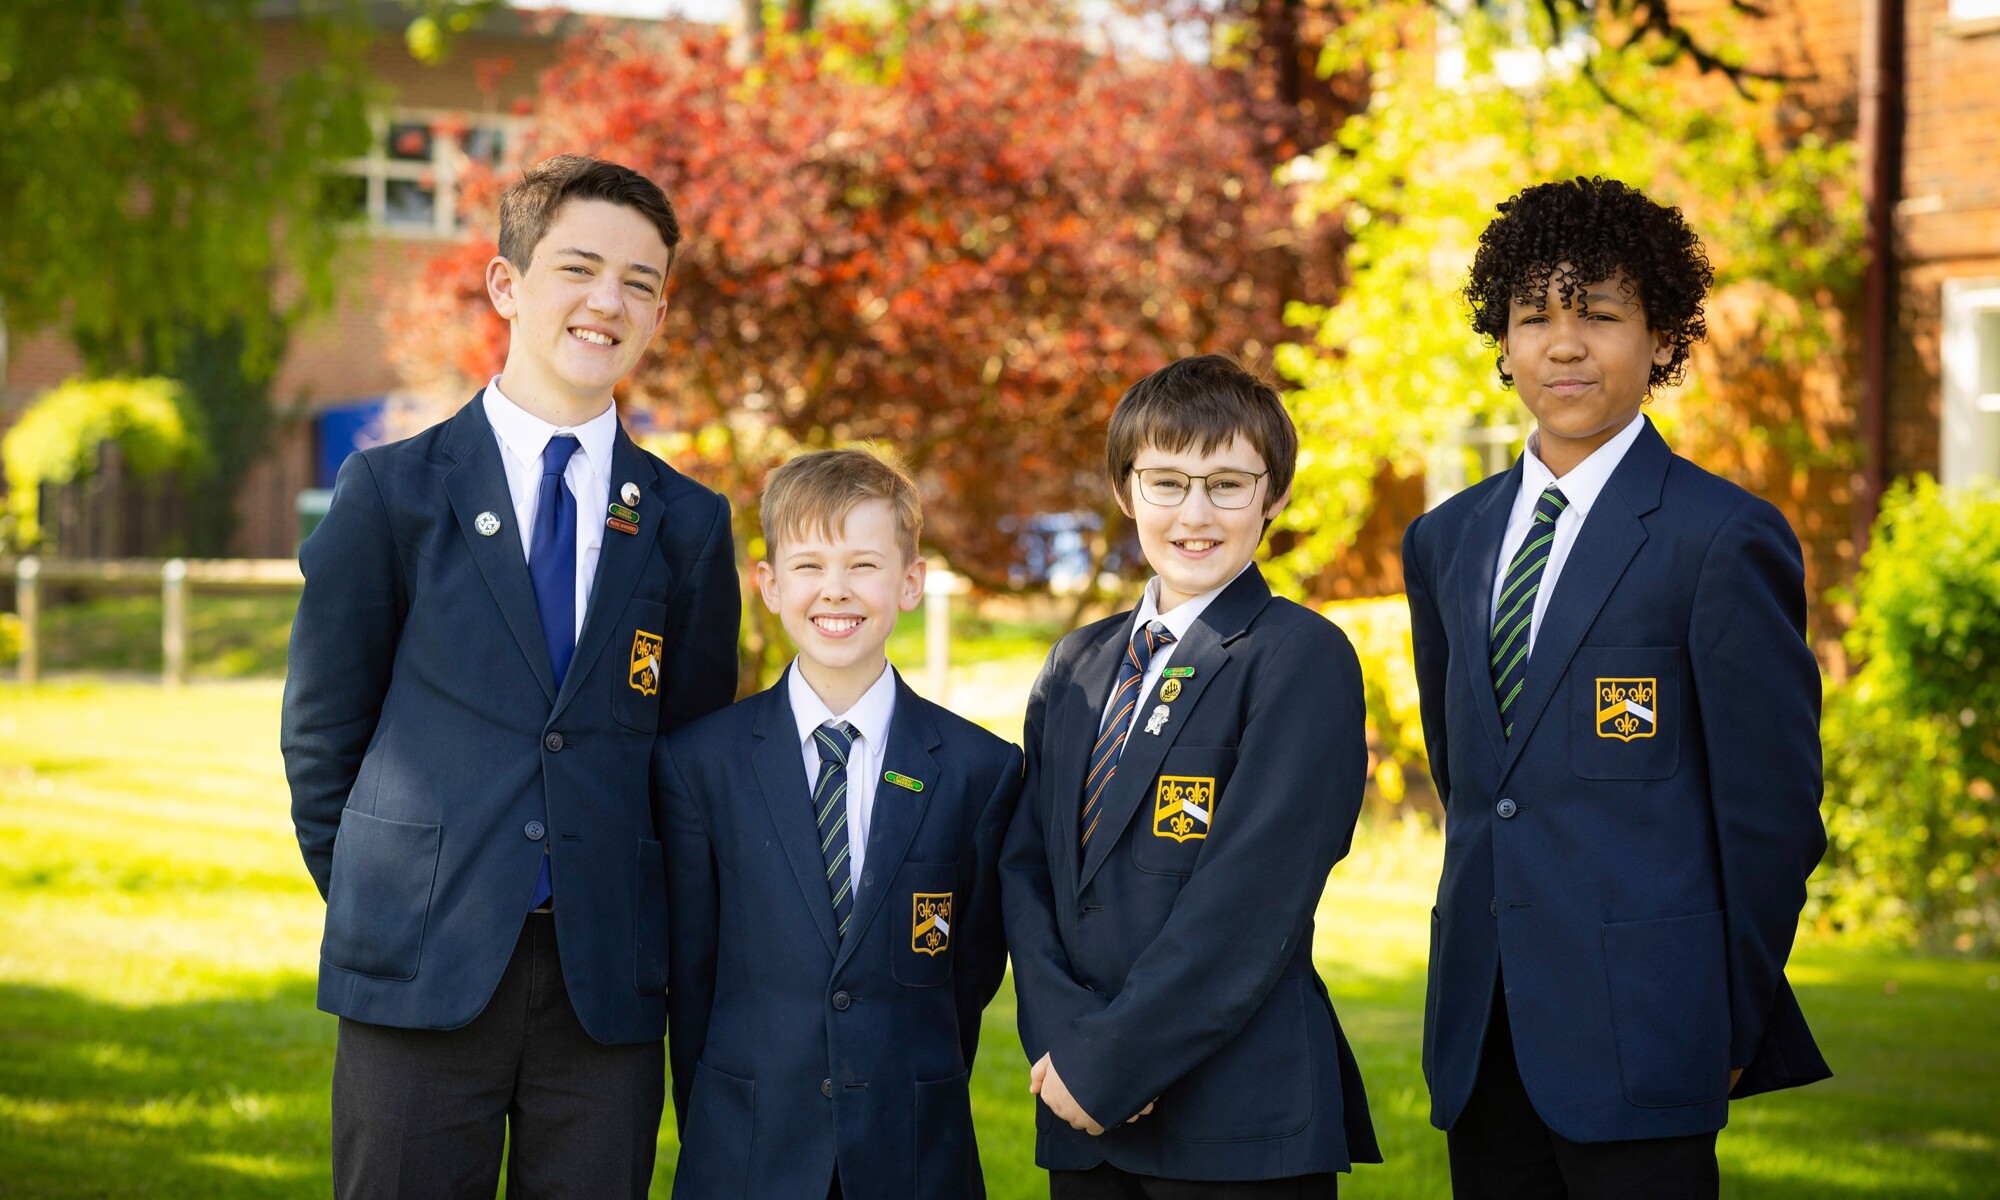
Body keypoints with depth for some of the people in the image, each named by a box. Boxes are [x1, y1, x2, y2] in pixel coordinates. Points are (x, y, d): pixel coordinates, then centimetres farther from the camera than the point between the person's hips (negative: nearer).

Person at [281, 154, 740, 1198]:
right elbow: (321, 733, 6)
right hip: (422, 981, -2)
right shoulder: (392, 492, 3)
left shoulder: (689, 525, 9)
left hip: (605, 989, 2)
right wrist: (379, 907, 5)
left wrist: (639, 933, 7)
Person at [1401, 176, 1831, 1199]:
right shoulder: (1445, 542, 13)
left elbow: (1773, 808, -6)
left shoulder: (1725, 538, -7)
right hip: (1481, 1037, 6)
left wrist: (1734, 1026, -3)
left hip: (1637, 1032, -6)